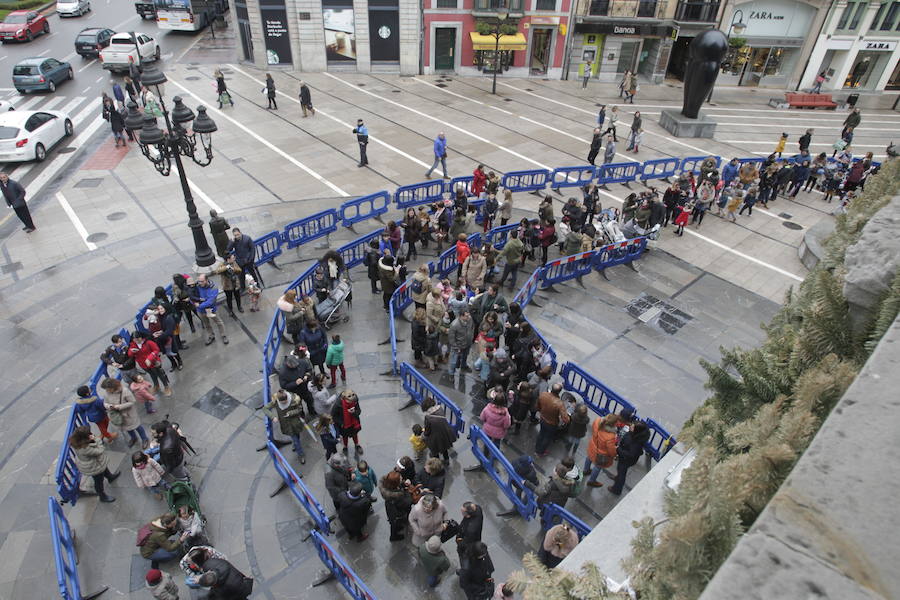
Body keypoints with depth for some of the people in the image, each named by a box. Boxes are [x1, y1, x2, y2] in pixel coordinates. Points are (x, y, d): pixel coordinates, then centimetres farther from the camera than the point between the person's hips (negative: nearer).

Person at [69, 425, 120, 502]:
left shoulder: (74, 440, -23)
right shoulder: (85, 449, -47)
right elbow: (100, 451, -33)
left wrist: (93, 439, -30)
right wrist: (96, 440, -32)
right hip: (94, 468, -8)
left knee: (104, 468, 38)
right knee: (98, 481, 21)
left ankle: (110, 477, 69)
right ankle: (103, 497, 47)